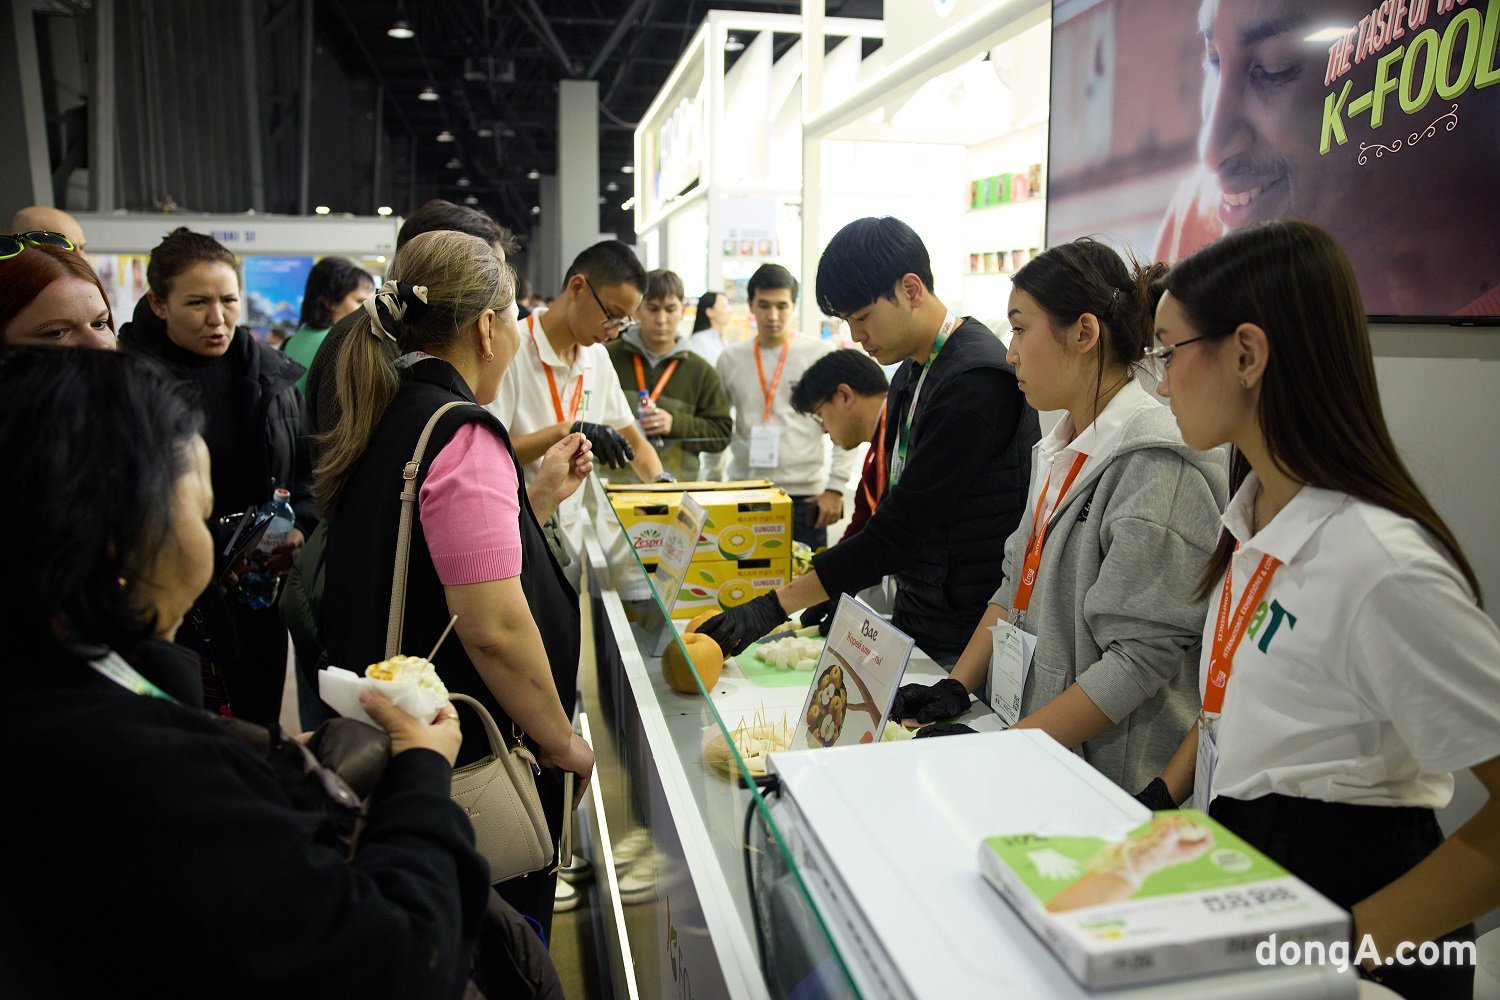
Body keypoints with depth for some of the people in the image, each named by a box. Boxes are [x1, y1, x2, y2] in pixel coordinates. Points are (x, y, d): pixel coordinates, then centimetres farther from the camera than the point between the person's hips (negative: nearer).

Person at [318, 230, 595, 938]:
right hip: (476, 766, -9)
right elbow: (494, 627, -27)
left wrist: (539, 497, 14)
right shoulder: (461, 434, -21)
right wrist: (564, 744, -14)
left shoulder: (382, 423, 7)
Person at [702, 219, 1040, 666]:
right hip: (915, 624, 8)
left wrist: (776, 606, -20)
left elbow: (902, 527, -22)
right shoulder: (909, 375, 10)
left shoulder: (977, 379, -21)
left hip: (967, 642, -8)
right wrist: (846, 593, 6)